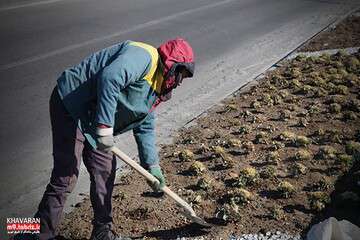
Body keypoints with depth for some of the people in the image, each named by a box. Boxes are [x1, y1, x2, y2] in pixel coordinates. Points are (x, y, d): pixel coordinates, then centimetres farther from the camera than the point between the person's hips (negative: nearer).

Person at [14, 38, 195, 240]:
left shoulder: (155, 89, 14)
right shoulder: (143, 56, -18)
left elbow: (145, 127, 18)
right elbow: (109, 79, -35)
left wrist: (152, 165, 12)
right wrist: (105, 127, -33)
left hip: (92, 121, 10)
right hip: (70, 106, -10)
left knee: (105, 170, 10)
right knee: (66, 176, -10)